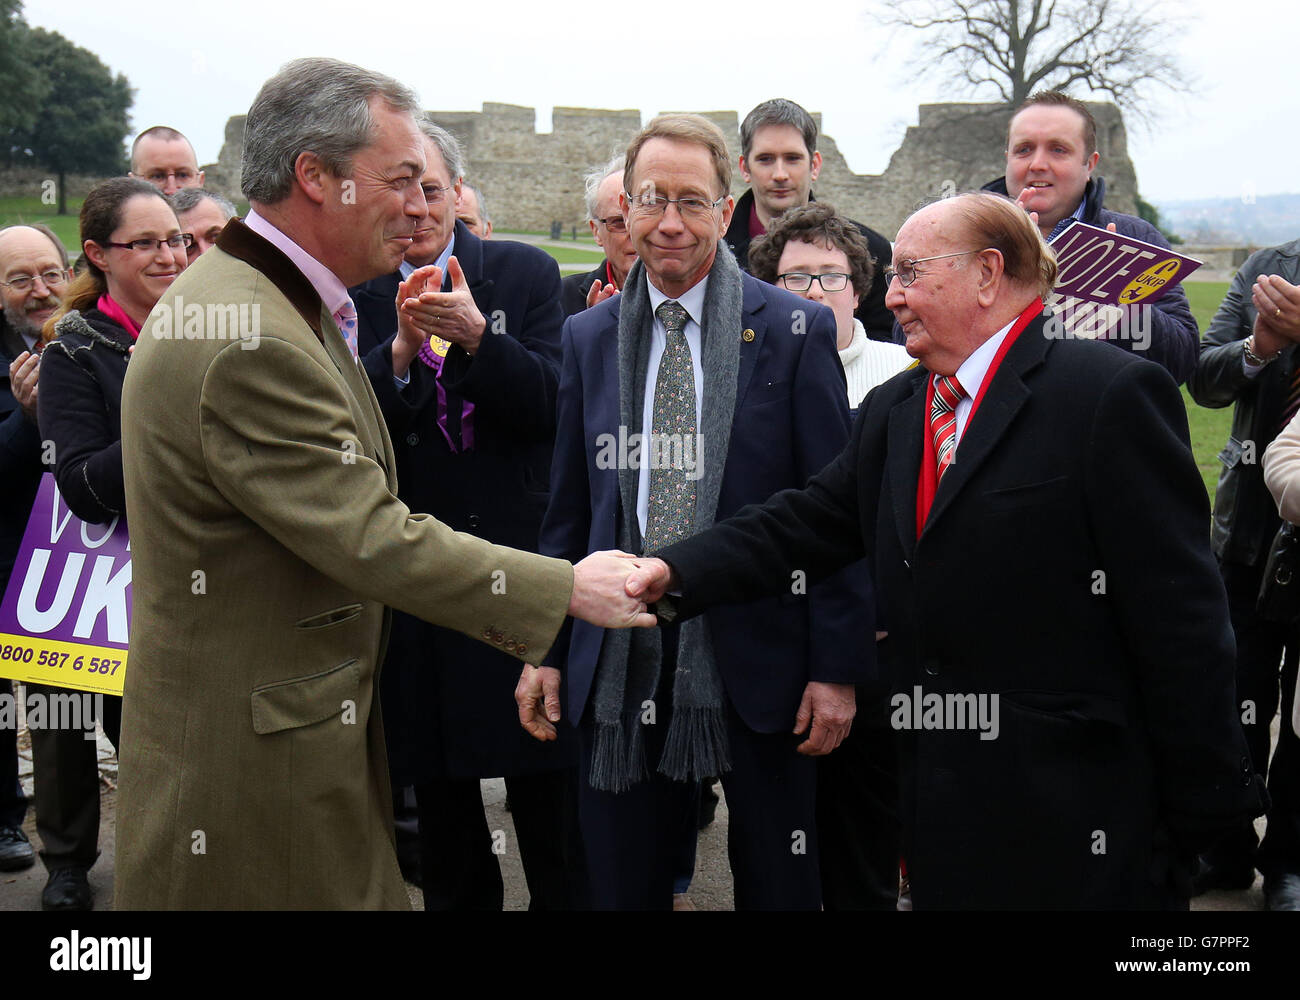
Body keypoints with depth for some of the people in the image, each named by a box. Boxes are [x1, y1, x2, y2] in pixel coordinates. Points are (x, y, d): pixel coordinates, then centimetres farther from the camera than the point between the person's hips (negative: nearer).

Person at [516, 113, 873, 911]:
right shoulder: (588, 337, 8)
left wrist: (838, 666, -8)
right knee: (622, 886, 12)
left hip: (756, 660, -3)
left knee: (777, 887, 10)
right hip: (621, 666, 3)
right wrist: (545, 648, 8)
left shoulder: (796, 330, -4)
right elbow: (570, 508, 12)